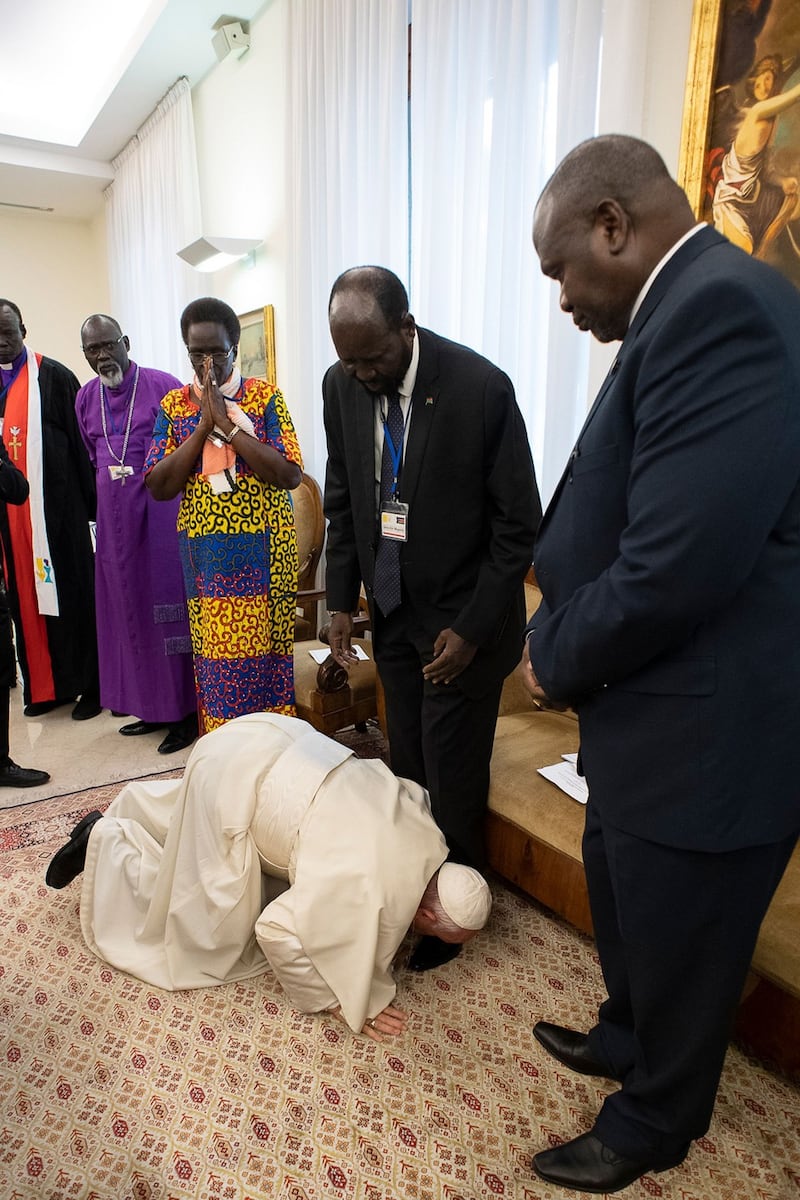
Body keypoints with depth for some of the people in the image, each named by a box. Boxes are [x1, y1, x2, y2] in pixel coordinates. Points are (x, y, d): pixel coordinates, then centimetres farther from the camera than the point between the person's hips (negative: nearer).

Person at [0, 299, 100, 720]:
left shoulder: (54, 377, -4)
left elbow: (80, 441, -6)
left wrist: (90, 502, -8)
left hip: (56, 507, -5)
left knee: (71, 594, 3)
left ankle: (87, 684, 14)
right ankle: (44, 685, 22)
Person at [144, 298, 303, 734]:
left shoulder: (264, 396, 0)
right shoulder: (175, 404, 7)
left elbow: (290, 475, -12)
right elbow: (158, 487, -3)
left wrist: (228, 423, -15)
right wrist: (203, 425, -10)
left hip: (263, 552, -2)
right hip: (204, 556, 2)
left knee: (266, 652, 3)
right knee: (215, 659, 7)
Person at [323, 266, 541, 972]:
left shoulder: (481, 389, -18)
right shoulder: (341, 386, -2)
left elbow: (518, 524, -13)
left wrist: (472, 628, -15)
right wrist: (341, 601, 5)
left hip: (461, 619, -4)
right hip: (392, 614, 5)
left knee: (453, 780, 5)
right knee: (406, 766, 13)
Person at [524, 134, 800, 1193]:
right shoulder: (691, 309, 9)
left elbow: (676, 566, -30)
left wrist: (554, 660, -12)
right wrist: (564, 644, 2)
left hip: (707, 735, -9)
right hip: (656, 715, 9)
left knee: (677, 947, 16)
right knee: (623, 903, 29)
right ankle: (625, 1039, 57)